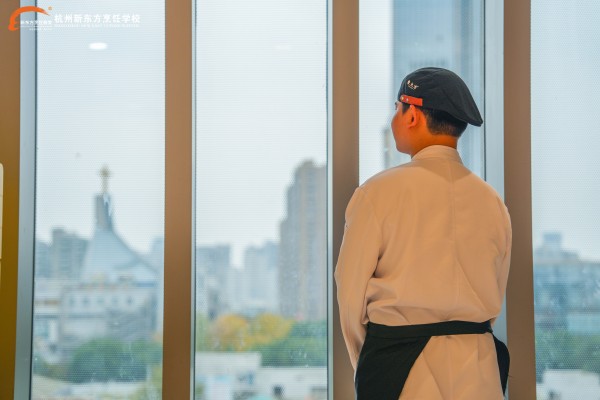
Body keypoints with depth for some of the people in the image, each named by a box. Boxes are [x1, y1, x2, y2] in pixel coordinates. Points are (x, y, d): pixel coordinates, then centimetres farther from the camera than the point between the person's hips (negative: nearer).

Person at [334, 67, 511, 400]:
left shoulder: (379, 192, -9)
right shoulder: (492, 201, 4)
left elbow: (351, 294, -6)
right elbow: (494, 299, 9)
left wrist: (367, 367, 7)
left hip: (398, 361, -4)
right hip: (478, 371, 4)